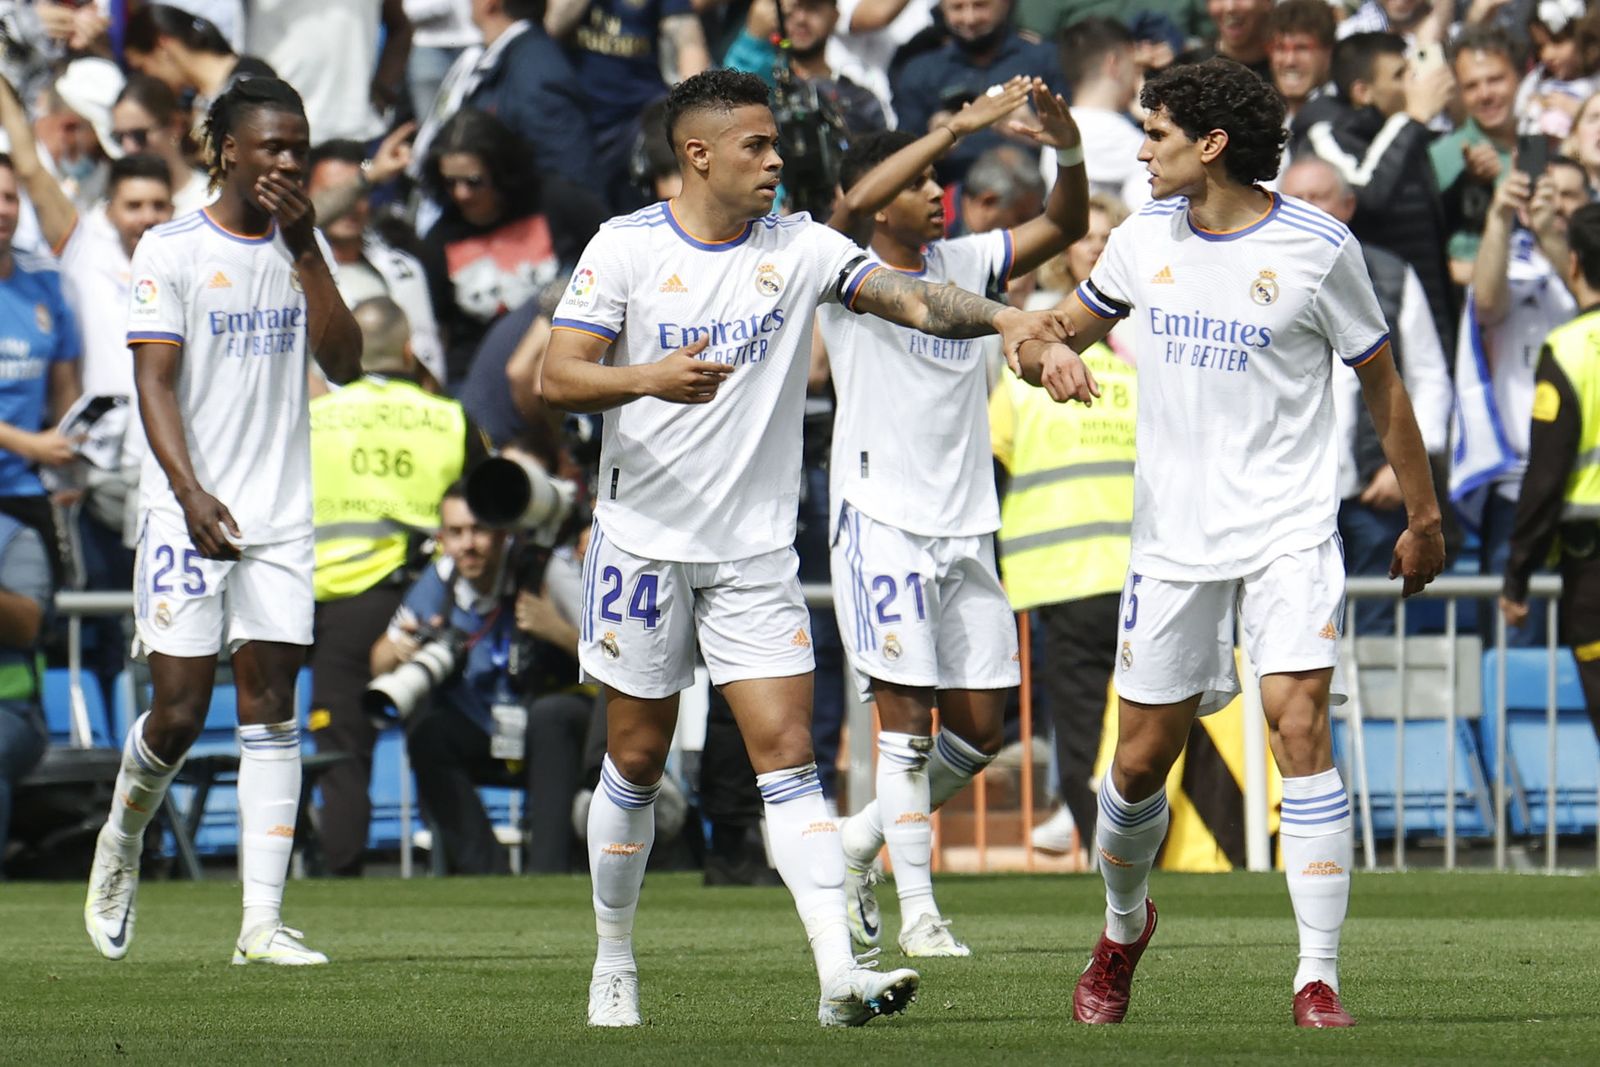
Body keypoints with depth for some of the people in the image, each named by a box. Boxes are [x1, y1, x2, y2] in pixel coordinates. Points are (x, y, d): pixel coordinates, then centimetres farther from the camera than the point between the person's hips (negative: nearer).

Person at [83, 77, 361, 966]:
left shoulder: (302, 251, 11)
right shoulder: (170, 251, -3)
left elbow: (344, 365, 0)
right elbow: (155, 383, -9)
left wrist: (307, 252, -7)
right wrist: (190, 493, -22)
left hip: (281, 518, 4)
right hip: (188, 516, -4)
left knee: (271, 709, -3)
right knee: (179, 714, -6)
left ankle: (261, 923, -6)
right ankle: (120, 844, 24)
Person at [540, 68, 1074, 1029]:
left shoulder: (800, 249, 0)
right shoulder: (625, 249, -5)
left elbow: (904, 296, -13)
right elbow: (558, 379, -9)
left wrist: (1000, 317, -31)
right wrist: (649, 378, -27)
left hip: (757, 551, 1)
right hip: (644, 541, -1)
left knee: (787, 753, -9)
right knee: (637, 760, 7)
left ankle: (840, 974, -18)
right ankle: (615, 962, 25)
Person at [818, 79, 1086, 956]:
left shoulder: (963, 264, 11)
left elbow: (1064, 225, 5)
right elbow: (857, 203, -26)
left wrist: (1066, 148, -15)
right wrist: (961, 126, -31)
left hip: (965, 528, 6)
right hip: (881, 522, -6)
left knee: (980, 727, 5)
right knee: (906, 715, -9)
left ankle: (861, 837, 25)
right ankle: (917, 910, -5)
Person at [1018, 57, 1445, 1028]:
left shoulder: (1317, 247, -7)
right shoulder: (1145, 239, 5)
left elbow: (1381, 383, 3)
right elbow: (1067, 331, 18)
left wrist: (1424, 517, 8)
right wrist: (1049, 356, -7)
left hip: (1289, 535, -4)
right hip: (1173, 538, 4)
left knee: (1301, 728, -19)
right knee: (1141, 760, 7)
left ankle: (1319, 980, -16)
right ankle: (1123, 929, 35)